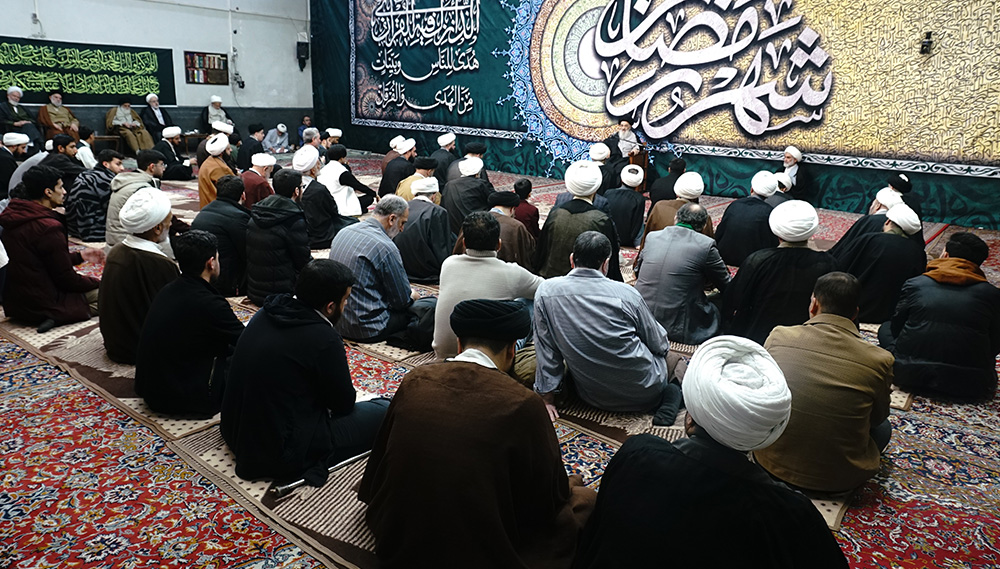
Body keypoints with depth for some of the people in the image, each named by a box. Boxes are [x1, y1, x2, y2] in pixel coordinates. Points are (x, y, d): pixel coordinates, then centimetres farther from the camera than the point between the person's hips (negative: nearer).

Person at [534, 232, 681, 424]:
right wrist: (665, 344, 24)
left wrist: (547, 396, 7)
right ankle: (668, 394, 10)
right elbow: (659, 344, -1)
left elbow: (545, 349, -4)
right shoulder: (626, 294, -16)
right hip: (642, 393, -2)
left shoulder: (545, 291, -12)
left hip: (591, 397, 3)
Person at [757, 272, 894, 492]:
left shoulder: (778, 337, -12)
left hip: (772, 465, 1)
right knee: (883, 427, 28)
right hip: (839, 479, -1)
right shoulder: (880, 361, -14)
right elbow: (877, 418, 4)